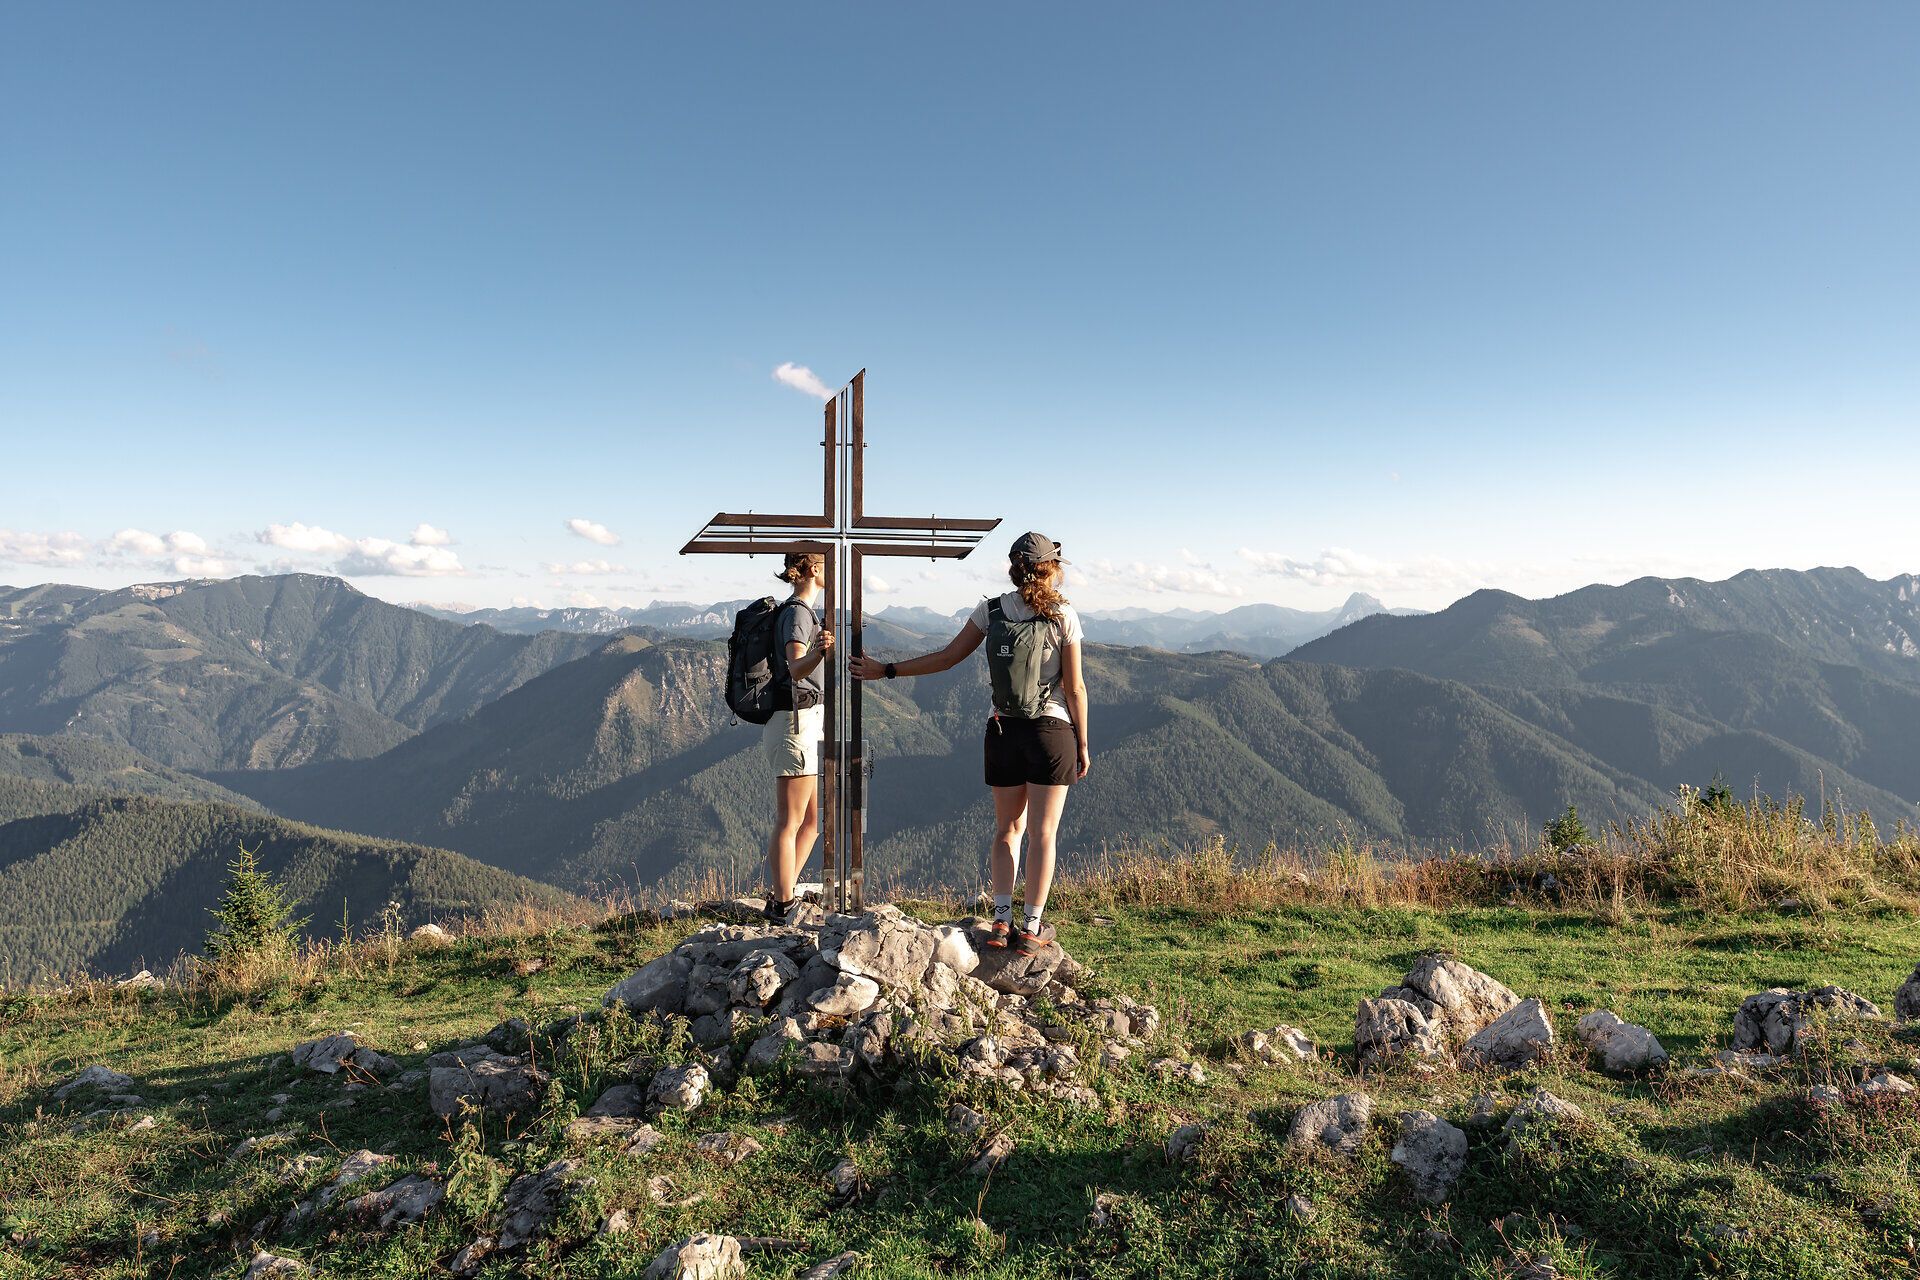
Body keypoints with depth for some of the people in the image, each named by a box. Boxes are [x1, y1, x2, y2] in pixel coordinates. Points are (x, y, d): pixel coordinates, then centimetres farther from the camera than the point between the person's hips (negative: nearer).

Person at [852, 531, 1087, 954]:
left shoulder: (990, 610, 0)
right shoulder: (1063, 616, -8)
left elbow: (946, 658, 1)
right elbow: (1074, 688, -7)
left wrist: (886, 670, 10)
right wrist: (1082, 744, 2)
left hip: (1004, 730, 3)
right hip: (1052, 730, -3)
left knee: (1008, 828, 15)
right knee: (1042, 833, 5)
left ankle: (1001, 921, 9)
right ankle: (1031, 929, 7)